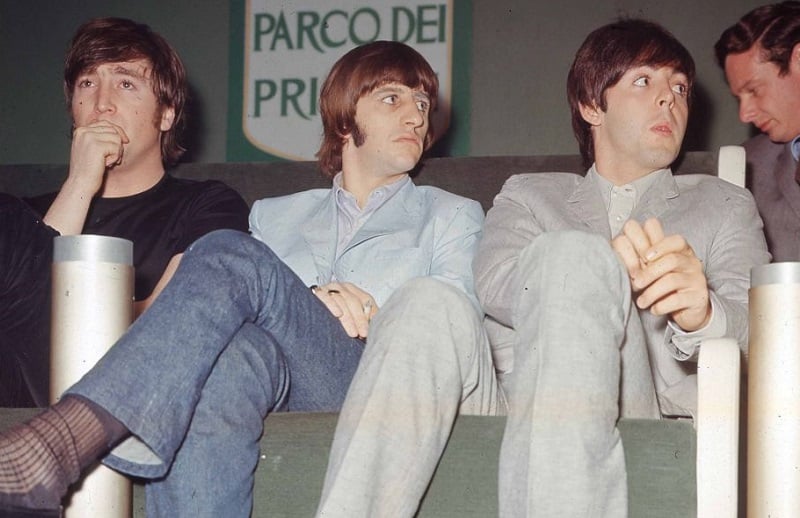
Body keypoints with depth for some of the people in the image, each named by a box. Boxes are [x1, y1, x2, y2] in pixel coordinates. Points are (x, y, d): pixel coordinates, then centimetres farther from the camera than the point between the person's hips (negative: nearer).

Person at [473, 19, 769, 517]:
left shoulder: (723, 204, 28)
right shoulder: (527, 195, 29)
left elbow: (752, 322, 6)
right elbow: (494, 285, 4)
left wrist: (704, 313, -22)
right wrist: (604, 267, -19)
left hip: (655, 405, 0)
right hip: (525, 395, 1)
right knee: (571, 253, -30)